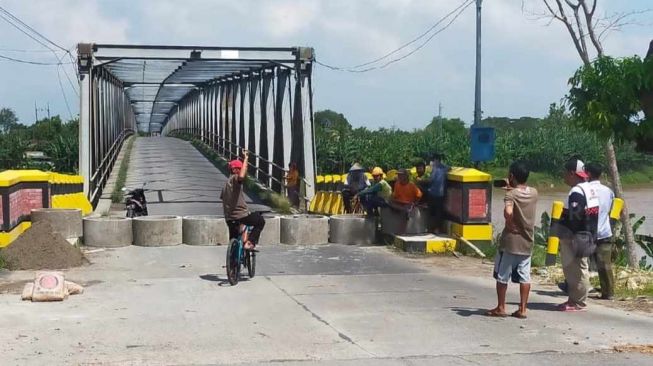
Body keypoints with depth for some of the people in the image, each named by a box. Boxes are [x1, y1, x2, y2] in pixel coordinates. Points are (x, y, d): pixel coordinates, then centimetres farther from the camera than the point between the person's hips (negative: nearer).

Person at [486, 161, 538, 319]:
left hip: (510, 242, -5)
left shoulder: (511, 195, -16)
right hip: (527, 242, 5)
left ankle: (501, 308, 12)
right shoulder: (534, 193, 2)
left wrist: (510, 225, -19)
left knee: (502, 276, 7)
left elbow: (508, 212, -34)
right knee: (524, 277, 8)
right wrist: (512, 188, 21)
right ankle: (522, 309, 10)